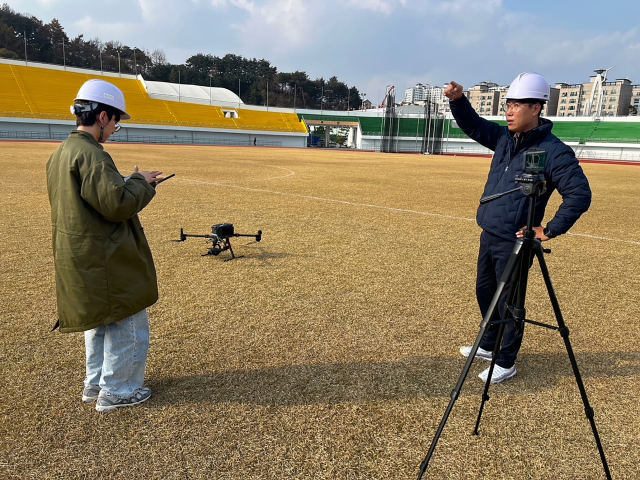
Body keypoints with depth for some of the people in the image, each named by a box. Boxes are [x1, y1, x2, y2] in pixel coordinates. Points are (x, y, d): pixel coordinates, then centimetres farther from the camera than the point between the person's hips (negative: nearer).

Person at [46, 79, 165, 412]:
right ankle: (115, 391, 16)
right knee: (128, 324, 4)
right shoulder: (91, 154, -20)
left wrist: (132, 183, 12)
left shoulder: (59, 154, 10)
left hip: (76, 257, 10)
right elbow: (117, 204, -26)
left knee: (99, 319, 23)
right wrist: (140, 182, -9)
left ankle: (95, 384, 35)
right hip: (105, 259, -10)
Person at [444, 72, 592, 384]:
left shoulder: (553, 151, -17)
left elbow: (580, 194, -19)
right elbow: (472, 125, 10)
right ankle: (489, 346, 40)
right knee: (484, 292, 20)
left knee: (508, 303, 3)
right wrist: (457, 100, -8)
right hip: (489, 235, 8)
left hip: (514, 242, -8)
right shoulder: (504, 138, 5)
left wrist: (550, 231, -20)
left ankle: (506, 364, 21)